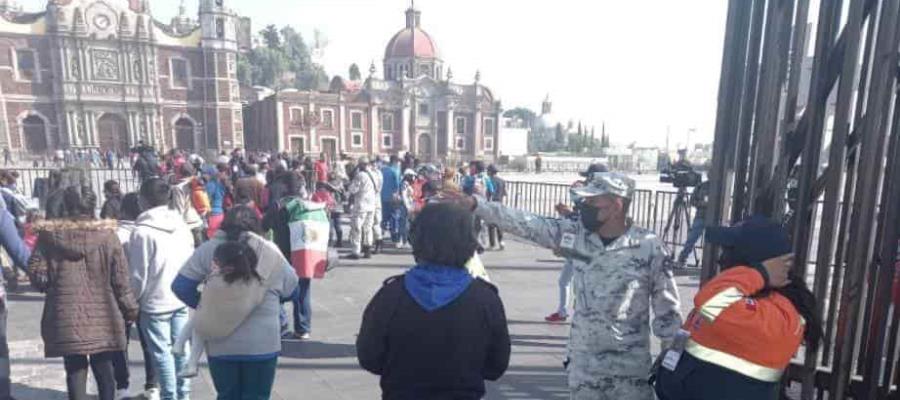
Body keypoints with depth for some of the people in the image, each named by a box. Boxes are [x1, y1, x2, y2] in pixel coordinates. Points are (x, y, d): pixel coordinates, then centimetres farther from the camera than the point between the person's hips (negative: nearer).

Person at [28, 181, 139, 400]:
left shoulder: (49, 235, -4)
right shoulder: (107, 235, -7)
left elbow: (37, 275, -3)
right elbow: (120, 279, -4)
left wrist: (54, 285, 20)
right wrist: (130, 308, 7)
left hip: (66, 318, 1)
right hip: (102, 317, 0)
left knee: (75, 370, 12)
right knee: (104, 369, 14)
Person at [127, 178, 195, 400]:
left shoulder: (142, 231, -17)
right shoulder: (182, 225, -1)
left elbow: (138, 275, -13)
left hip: (155, 302, -5)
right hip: (181, 299, 5)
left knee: (162, 352, 6)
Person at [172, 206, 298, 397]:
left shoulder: (208, 249, -2)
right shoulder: (271, 252, -2)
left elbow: (180, 286, -1)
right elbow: (291, 290, 6)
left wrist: (204, 306, 12)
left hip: (221, 344, 1)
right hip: (262, 344, -1)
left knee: (227, 396, 20)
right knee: (257, 396, 13)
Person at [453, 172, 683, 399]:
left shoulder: (649, 247, -13)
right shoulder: (575, 235, -6)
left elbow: (667, 309, -5)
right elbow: (525, 223, -8)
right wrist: (474, 204, -12)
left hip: (630, 365, -3)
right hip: (583, 359, 3)